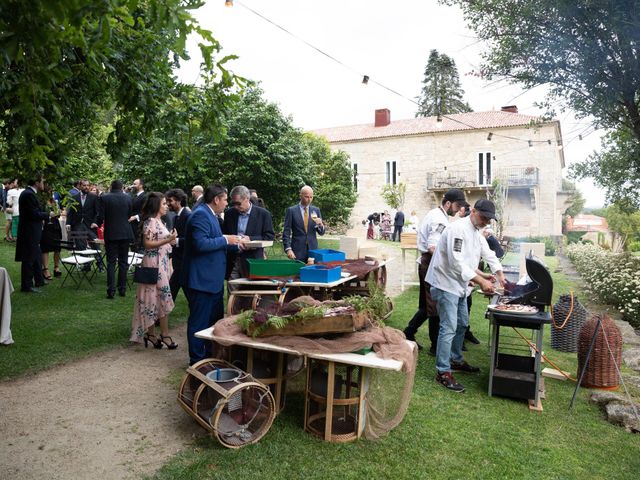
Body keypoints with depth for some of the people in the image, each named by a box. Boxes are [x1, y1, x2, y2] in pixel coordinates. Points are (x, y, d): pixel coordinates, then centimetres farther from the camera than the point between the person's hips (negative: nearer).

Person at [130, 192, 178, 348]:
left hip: (161, 263, 9)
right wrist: (167, 240, -24)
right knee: (163, 297, -6)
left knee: (156, 298, 11)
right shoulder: (150, 221, -14)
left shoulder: (158, 221, 14)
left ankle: (150, 333, 17)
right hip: (154, 263, -9)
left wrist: (170, 241, 11)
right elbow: (147, 244, -19)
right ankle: (164, 334, 2)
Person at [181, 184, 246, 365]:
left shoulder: (210, 215, 15)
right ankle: (197, 362, 14)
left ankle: (212, 356, 34)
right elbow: (200, 244, -28)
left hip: (212, 279, 11)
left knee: (216, 318, 20)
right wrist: (225, 240, -19)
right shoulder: (200, 215, -17)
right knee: (199, 322, 1)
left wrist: (233, 244, 11)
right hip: (201, 280, -11)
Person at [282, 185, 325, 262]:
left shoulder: (316, 210, 8)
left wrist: (320, 225, -13)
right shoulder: (291, 210, 0)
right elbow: (286, 232, -3)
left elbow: (321, 232, 9)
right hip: (297, 250, -2)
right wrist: (288, 249, -14)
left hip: (313, 249, 3)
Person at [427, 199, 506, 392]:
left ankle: (456, 360, 36)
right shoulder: (458, 229, -21)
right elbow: (456, 263, -27)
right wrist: (481, 281, -26)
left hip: (459, 285, 10)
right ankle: (443, 372, -2)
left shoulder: (477, 234, 11)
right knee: (448, 327, -10)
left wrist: (491, 275, -3)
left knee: (462, 324, 19)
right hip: (446, 284, -10)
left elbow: (488, 255, 15)